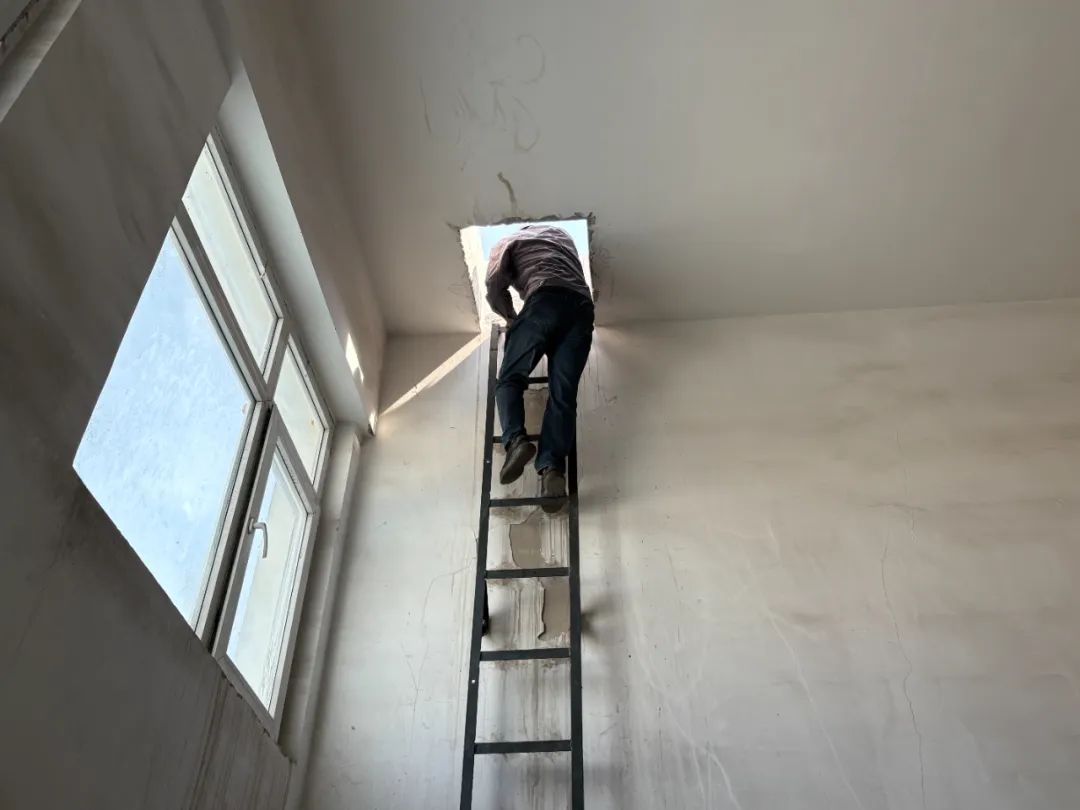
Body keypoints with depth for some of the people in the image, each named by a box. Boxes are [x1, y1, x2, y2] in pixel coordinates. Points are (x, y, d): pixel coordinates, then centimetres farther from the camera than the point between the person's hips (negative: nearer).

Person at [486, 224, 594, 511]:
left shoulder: (508, 242, 25)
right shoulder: (561, 233, 39)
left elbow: (494, 288, 12)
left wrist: (512, 318, 28)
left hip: (546, 300, -4)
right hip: (582, 306, 4)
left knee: (510, 378, -5)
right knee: (563, 392, -10)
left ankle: (516, 441, -33)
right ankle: (552, 467, -28)